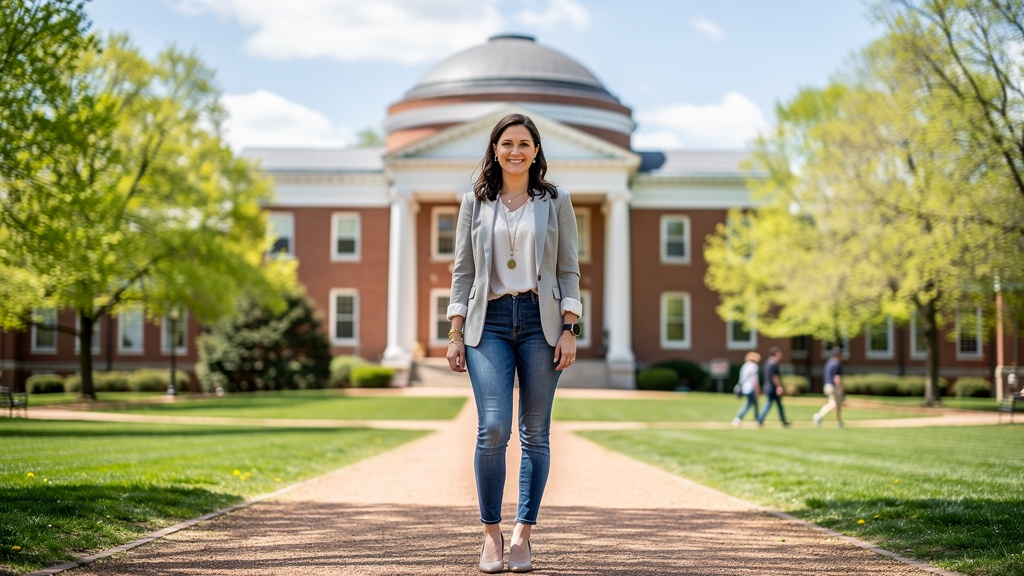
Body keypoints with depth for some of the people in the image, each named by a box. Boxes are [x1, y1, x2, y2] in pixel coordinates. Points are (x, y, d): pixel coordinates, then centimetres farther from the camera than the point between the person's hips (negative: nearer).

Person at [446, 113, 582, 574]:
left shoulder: (556, 201, 9)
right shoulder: (475, 202, 10)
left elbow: (569, 271, 6)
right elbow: (462, 271, 9)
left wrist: (569, 330, -3)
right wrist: (456, 333, 2)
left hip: (540, 321, 1)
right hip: (489, 321, 0)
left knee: (534, 433, 1)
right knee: (493, 428, -13)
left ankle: (522, 536, 9)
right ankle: (491, 534, 0)